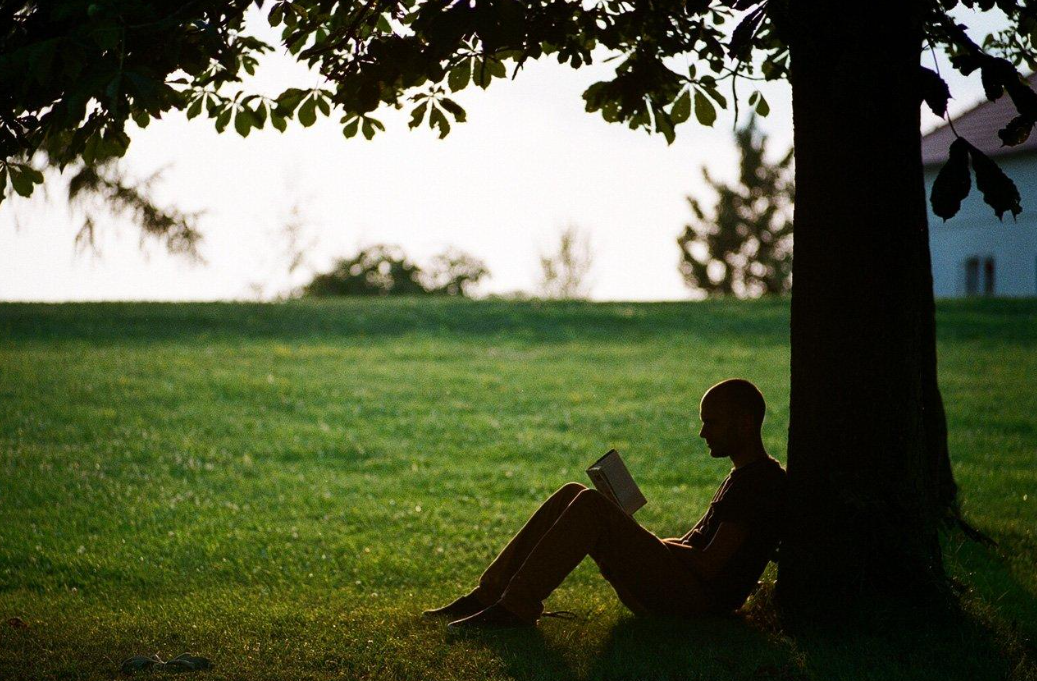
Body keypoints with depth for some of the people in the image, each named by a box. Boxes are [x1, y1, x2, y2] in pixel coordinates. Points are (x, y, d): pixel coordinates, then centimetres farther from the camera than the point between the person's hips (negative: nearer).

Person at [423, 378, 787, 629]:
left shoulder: (760, 480, -11)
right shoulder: (742, 477, 22)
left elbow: (709, 565, -19)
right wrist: (633, 537, 11)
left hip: (694, 595, -10)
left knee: (591, 506, -24)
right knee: (572, 495, 3)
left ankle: (515, 609, -24)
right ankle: (488, 596, -3)